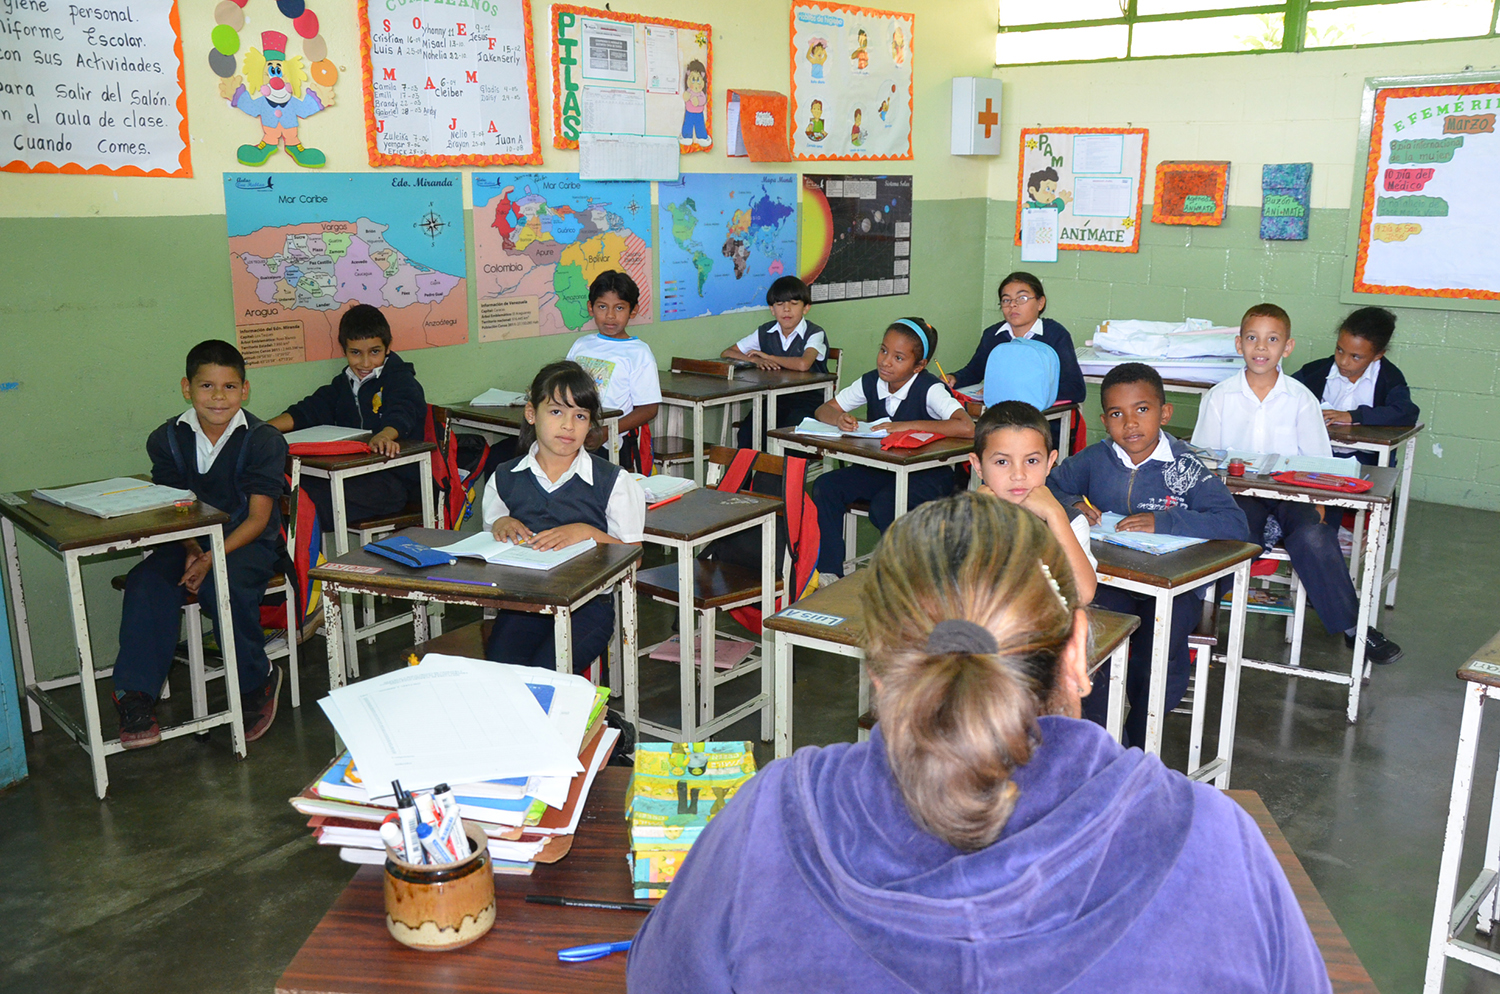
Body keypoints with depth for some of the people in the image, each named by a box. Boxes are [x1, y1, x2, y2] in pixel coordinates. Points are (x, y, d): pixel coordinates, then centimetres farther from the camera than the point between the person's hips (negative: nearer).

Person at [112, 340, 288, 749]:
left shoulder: (263, 440, -8)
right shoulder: (168, 439, 3)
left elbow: (257, 518, -12)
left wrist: (213, 557, -25)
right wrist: (191, 551, -17)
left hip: (249, 543, -4)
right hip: (189, 542, 4)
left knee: (222, 584, -34)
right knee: (145, 582, -26)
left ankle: (258, 681, -9)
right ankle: (135, 697, -20)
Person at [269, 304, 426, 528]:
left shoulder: (399, 379, 0)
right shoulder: (343, 383, 21)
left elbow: (401, 412, -21)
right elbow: (310, 410, 14)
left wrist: (385, 435, -46)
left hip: (395, 478, -7)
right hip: (350, 473, 7)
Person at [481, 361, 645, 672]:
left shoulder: (613, 481, 2)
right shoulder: (504, 479, 10)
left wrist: (587, 533, -15)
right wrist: (500, 525, -3)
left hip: (588, 602, -2)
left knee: (545, 671, -27)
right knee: (499, 665, -25)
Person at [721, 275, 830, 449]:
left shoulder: (815, 334, -7)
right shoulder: (765, 333, 8)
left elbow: (803, 364, -28)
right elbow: (726, 354, 9)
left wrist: (767, 356, -13)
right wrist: (755, 360, -11)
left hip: (807, 400, -4)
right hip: (775, 400, 4)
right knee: (747, 431, -22)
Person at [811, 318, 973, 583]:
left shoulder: (930, 390, -18)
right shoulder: (871, 383, -1)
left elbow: (967, 427, -34)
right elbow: (823, 410, 7)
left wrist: (908, 425, -31)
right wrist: (839, 418, -19)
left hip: (928, 475, -6)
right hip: (881, 469, 6)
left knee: (884, 505, -33)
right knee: (825, 486, -15)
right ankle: (830, 571, -7)